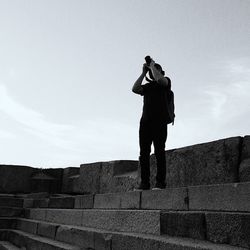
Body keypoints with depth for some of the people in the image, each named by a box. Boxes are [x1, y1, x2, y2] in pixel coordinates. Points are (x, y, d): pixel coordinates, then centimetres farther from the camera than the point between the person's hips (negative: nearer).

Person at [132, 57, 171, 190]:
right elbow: (134, 89, 7)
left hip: (159, 121, -4)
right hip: (145, 121, 5)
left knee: (159, 151, -9)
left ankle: (160, 182, -9)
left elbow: (159, 79, -10)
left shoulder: (166, 81, 14)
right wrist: (143, 73, 14)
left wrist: (152, 66, 7)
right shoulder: (147, 86, 26)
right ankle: (144, 183, -5)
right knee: (144, 152, -4)